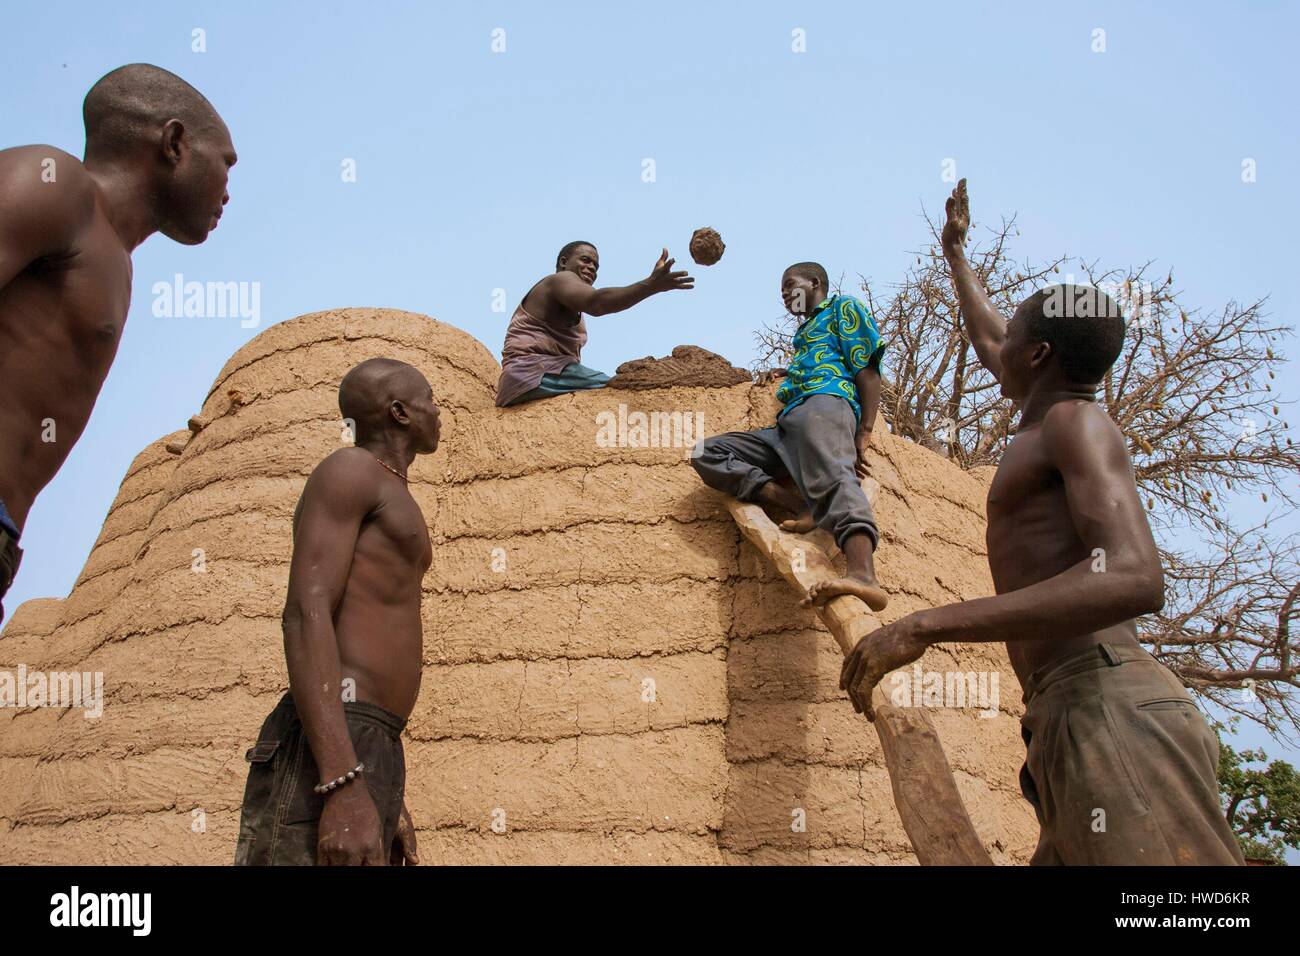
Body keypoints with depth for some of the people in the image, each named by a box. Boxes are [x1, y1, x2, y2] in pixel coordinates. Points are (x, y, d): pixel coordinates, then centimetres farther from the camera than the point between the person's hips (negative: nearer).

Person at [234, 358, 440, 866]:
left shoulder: (389, 502, 29)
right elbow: (306, 616, -13)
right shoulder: (349, 470, 1)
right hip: (330, 752, -9)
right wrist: (344, 785, -25)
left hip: (370, 752, 9)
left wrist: (387, 801, 24)